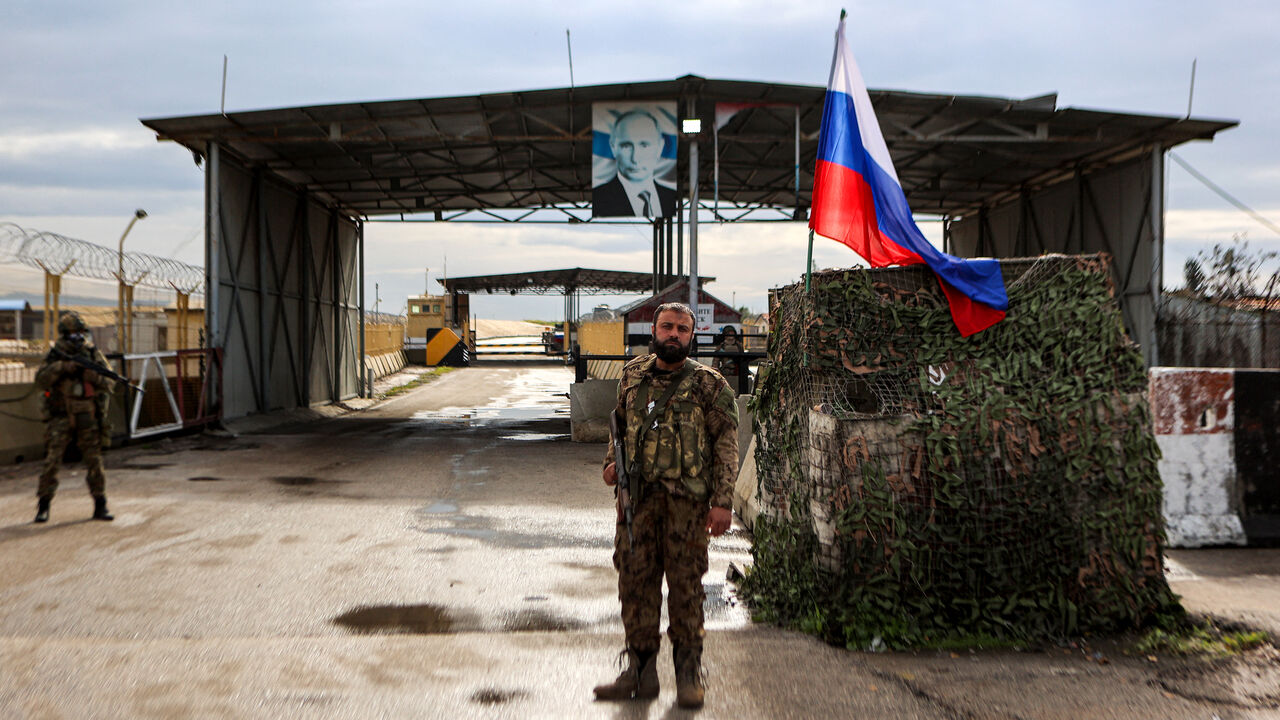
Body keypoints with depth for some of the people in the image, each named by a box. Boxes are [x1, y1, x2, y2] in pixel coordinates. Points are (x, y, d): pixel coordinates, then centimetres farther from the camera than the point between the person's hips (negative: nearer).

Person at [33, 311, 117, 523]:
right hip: (61, 416, -1)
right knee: (52, 459, -6)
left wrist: (91, 371, -20)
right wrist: (63, 366, -23)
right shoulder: (55, 356, 3)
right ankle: (44, 506, 2)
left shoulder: (94, 354, 4)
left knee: (94, 460, 2)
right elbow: (41, 379, -11)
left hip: (88, 417, 1)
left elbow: (109, 384, -4)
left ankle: (100, 505, 9)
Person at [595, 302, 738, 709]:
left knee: (686, 583, 0)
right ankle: (641, 671, 17)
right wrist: (612, 462, 8)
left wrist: (722, 501, -10)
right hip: (637, 497, 4)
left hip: (687, 500, -4)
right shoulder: (633, 375, 12)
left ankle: (688, 674, 12)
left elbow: (726, 443, -3)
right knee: (635, 580, 6)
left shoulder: (708, 384, 0)